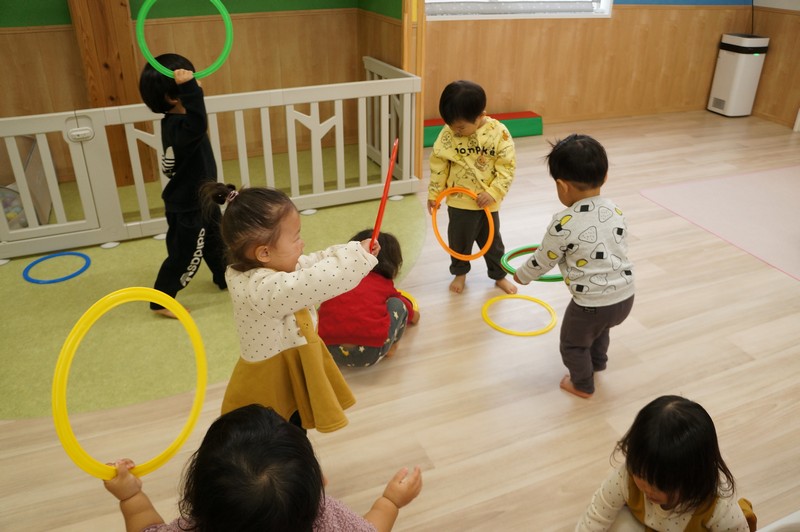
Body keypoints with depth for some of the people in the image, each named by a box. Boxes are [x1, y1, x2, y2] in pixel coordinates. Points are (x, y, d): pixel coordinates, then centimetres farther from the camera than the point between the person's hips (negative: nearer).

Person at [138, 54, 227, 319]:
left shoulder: (175, 121, -2)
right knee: (184, 255, 6)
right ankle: (161, 301, 24)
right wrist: (188, 88, -63)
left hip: (199, 199, 10)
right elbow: (198, 123, -56)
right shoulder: (178, 127, -33)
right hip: (187, 206, -10)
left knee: (215, 240, 27)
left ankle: (224, 279, 50)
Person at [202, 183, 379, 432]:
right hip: (272, 387, -9)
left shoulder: (272, 268, -4)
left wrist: (353, 250, 0)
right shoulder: (265, 288, -34)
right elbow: (318, 282, -39)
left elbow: (310, 264, 9)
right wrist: (359, 256, -25)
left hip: (288, 374, 9)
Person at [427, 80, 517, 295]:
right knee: (459, 240, 14)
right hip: (459, 201, 0)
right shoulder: (448, 133, -12)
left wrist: (493, 192, -20)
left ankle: (499, 275, 36)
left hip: (487, 202, 0)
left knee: (492, 240, 17)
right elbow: (438, 163, -2)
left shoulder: (499, 133, -15)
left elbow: (507, 166, -12)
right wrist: (434, 193, 0)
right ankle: (460, 273, 37)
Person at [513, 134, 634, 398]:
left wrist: (521, 275, 12)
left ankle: (583, 385, 44)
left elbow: (543, 261, -8)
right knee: (599, 327, 38)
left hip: (591, 303, -7)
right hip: (626, 296, 7)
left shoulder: (564, 224, -22)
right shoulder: (615, 210, -3)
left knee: (573, 345, 23)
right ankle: (597, 361, 63)